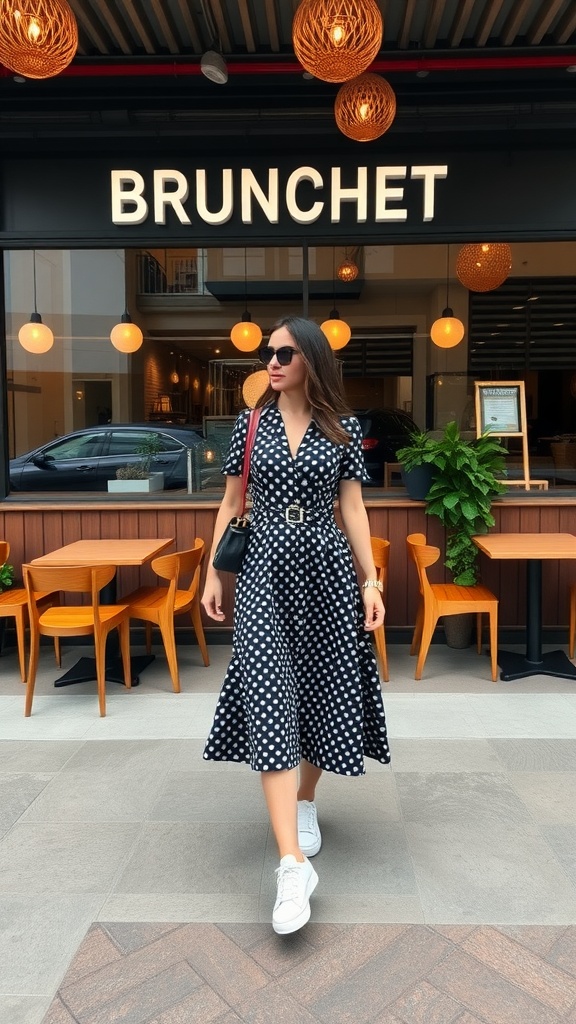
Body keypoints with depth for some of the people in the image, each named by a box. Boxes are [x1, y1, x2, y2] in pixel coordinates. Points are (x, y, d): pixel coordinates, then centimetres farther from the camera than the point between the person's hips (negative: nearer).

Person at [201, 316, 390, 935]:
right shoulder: (249, 424, 6)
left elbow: (353, 508, 4)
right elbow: (231, 502, 9)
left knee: (321, 690, 8)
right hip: (264, 570, 0)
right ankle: (294, 863, -9)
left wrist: (371, 581, -1)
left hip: (326, 570, 1)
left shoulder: (342, 430, 4)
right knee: (269, 702, -11)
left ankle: (305, 804, 35)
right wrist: (212, 573, 8)